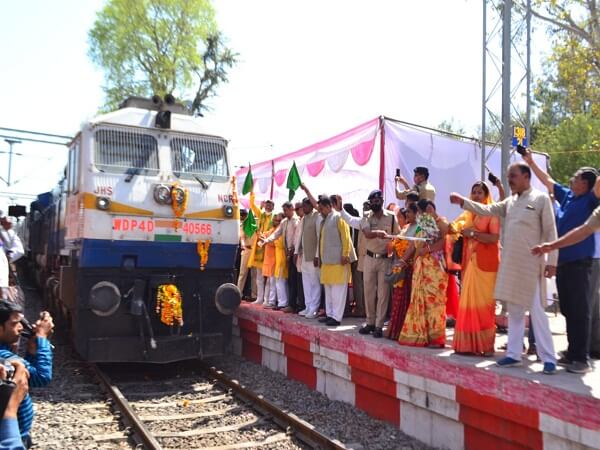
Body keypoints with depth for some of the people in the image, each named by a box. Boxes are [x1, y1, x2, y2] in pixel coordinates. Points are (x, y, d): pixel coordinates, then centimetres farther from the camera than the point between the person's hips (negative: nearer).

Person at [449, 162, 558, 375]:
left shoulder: (541, 199, -4)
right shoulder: (509, 202, 14)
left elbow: (550, 231, -7)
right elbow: (486, 210, 10)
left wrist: (552, 261, -12)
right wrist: (463, 201, -2)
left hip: (531, 265, -6)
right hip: (510, 264, 6)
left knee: (536, 311, -5)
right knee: (514, 311, 11)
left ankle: (548, 358, 1)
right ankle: (514, 353, 18)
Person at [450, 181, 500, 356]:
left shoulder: (492, 213, -1)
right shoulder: (467, 214, 17)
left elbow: (494, 238, -13)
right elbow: (451, 228, 9)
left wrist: (472, 233, -12)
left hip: (486, 264, -5)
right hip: (469, 263, 5)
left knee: (484, 303, -4)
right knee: (468, 302, 3)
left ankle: (486, 345, 2)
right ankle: (469, 343, 7)